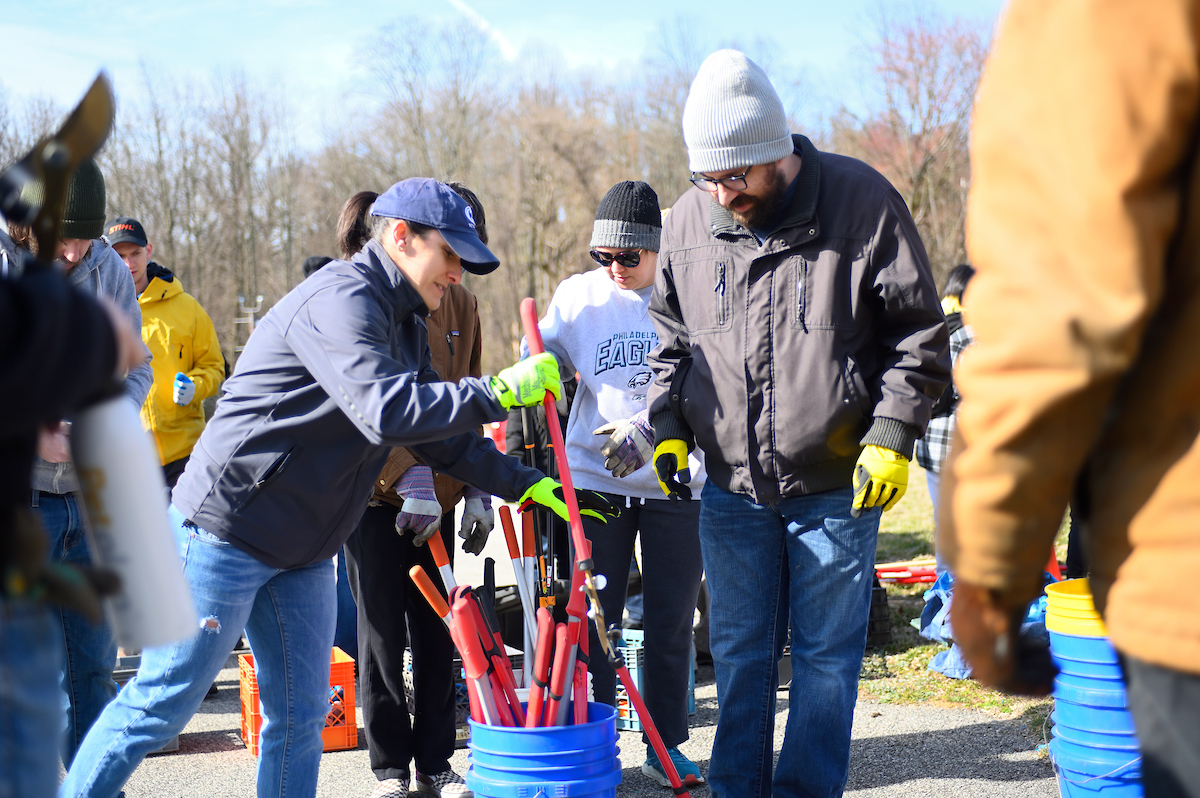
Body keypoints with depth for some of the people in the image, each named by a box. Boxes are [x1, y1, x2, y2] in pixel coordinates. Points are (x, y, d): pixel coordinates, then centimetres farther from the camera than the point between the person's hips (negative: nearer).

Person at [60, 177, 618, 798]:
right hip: (226, 532, -9)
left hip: (302, 552, 10)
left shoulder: (403, 325, 15)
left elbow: (441, 434, 19)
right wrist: (503, 390, -27)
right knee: (161, 705, -3)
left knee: (300, 716, 9)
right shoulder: (340, 298, -18)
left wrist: (531, 486, 13)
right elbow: (387, 412, -32)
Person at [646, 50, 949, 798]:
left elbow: (918, 331, -5)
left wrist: (893, 435, -12)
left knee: (827, 656, 7)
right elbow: (671, 338, 15)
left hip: (838, 488, -3)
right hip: (732, 489, 3)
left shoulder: (861, 201, -10)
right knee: (739, 653, 12)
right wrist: (669, 426, 4)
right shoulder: (688, 222, 1)